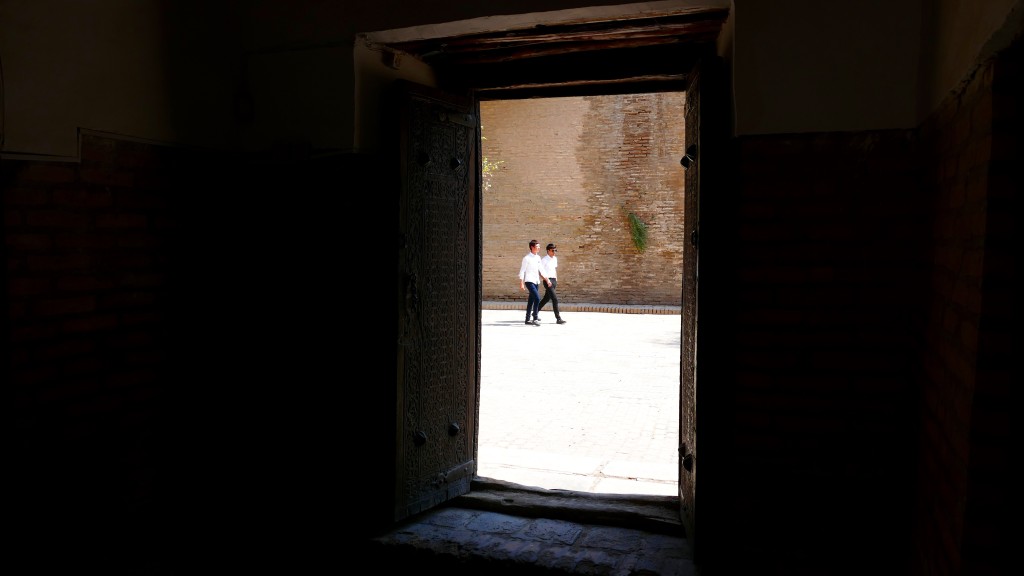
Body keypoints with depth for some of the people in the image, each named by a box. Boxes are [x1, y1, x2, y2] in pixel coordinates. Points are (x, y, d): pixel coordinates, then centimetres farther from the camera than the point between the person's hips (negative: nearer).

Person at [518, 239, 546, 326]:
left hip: (536, 282, 7)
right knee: (537, 298, -18)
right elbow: (522, 271, -8)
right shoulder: (527, 258, -8)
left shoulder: (538, 258, 12)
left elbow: (539, 270, 19)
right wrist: (521, 283, -13)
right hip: (529, 281, -7)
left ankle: (528, 319, 19)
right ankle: (535, 319, -13)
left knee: (531, 301, 11)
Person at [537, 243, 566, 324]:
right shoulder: (544, 259, -11)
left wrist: (556, 279, 18)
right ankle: (558, 318, -12)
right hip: (547, 281, -8)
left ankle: (535, 313, 32)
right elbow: (541, 271, -15)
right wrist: (547, 280, -21)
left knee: (546, 298, 17)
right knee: (555, 299, -14)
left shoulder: (555, 258, 12)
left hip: (553, 280, 8)